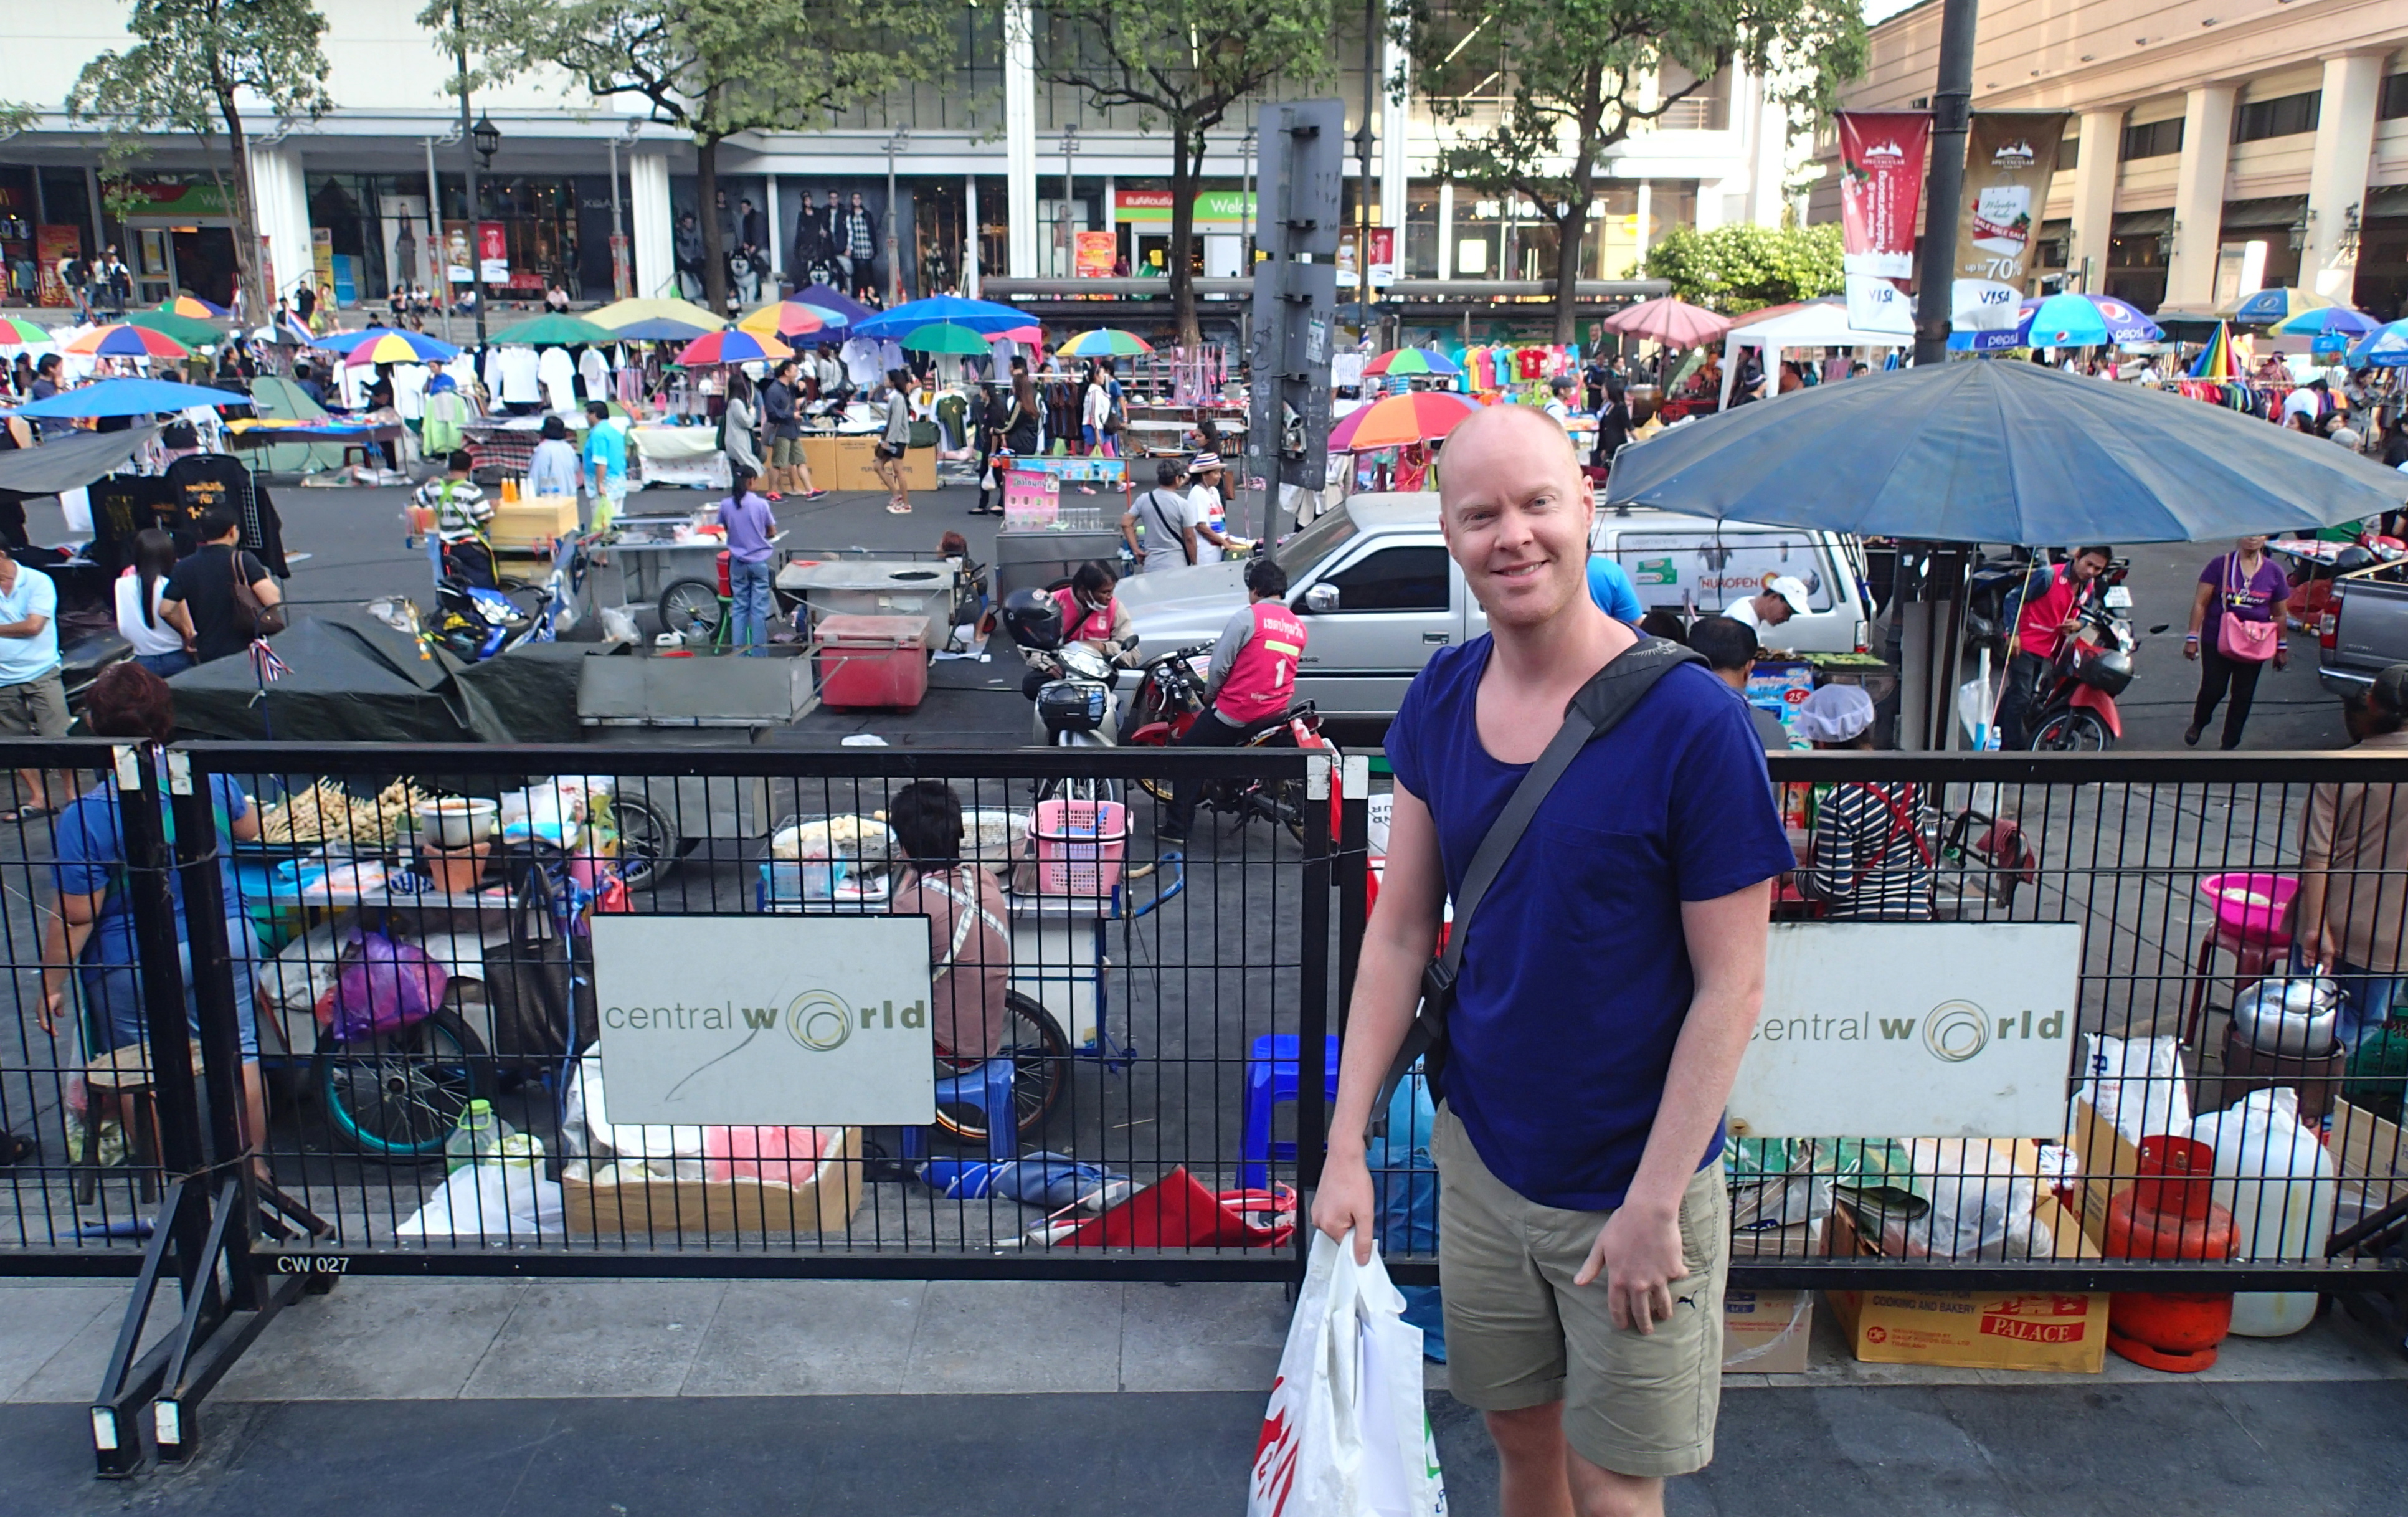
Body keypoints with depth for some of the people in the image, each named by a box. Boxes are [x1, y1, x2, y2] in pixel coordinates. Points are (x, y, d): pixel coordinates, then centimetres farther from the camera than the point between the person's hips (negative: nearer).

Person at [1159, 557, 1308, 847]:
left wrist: (1209, 694, 5)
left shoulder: (1248, 617, -10)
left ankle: (1177, 829, 2)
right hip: (1277, 711, 7)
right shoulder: (1299, 628, 9)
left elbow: (1220, 663, -11)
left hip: (1236, 711, -7)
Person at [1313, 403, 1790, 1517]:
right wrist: (1347, 1145, -1)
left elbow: (1731, 986, -15)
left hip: (1629, 1185, -4)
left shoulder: (1690, 721, -20)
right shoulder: (1440, 699, -4)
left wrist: (1652, 1205, -15)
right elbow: (1399, 931, 1)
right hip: (1479, 1154, 4)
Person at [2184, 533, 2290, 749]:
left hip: (2254, 647, 2)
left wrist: (2281, 648, 10)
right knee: (2213, 689, -3)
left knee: (2243, 696, 6)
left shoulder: (2274, 573, 2)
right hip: (2216, 641, -2)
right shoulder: (2220, 565, -5)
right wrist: (2192, 638, -9)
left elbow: (2279, 614, 10)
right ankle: (2197, 724, 28)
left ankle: (2229, 745, 19)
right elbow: (2200, 603, -5)